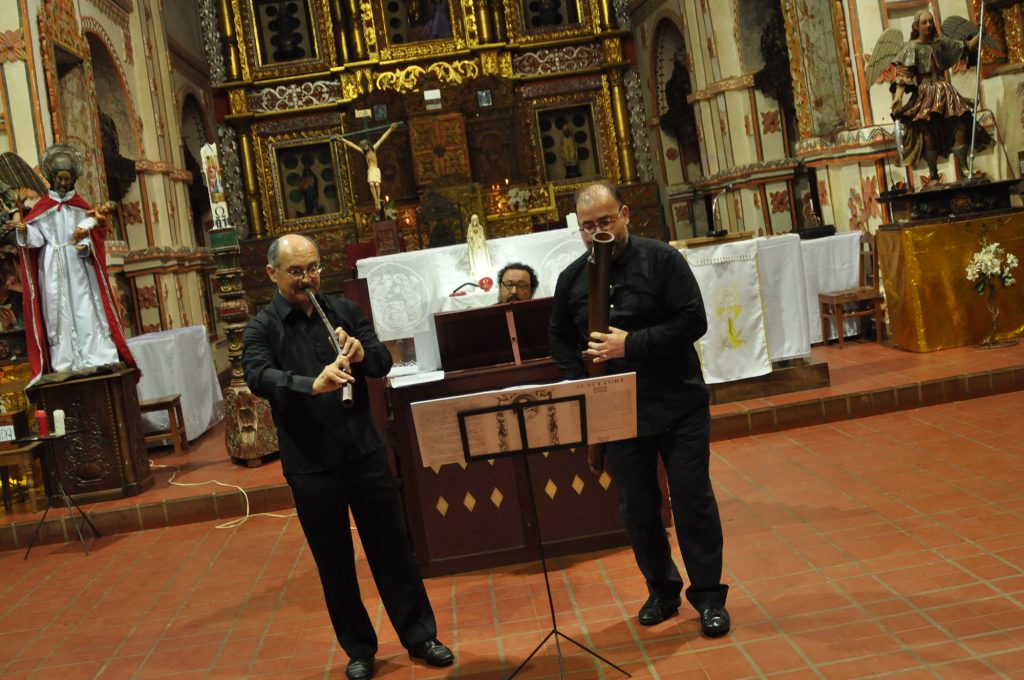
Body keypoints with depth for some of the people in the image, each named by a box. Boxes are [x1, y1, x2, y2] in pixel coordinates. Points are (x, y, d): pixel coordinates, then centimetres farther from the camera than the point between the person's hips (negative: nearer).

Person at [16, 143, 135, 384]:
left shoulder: (80, 206, 8)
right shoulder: (42, 207, 7)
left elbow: (91, 236, 1)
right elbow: (36, 237, -4)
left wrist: (83, 244, -19)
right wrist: (24, 231, -24)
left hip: (78, 267, 0)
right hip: (52, 269, 0)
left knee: (86, 309, -4)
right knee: (58, 312, 0)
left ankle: (97, 360, -4)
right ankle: (65, 364, 0)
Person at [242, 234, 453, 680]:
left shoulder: (344, 310, 6)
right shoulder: (262, 329, -4)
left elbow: (384, 363, 3)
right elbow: (258, 377, -23)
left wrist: (362, 352, -21)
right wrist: (312, 384, -41)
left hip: (365, 451, 2)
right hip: (310, 465, -2)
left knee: (392, 547, 11)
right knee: (334, 561, 10)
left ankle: (420, 635, 26)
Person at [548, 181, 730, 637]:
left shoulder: (662, 259, -7)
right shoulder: (571, 278, 5)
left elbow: (693, 321, -14)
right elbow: (559, 338, 15)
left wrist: (632, 344, -21)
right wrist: (581, 385, -1)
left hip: (679, 406, -3)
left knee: (693, 500, 3)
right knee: (637, 507, 11)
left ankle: (708, 595, 18)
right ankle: (662, 590, 29)